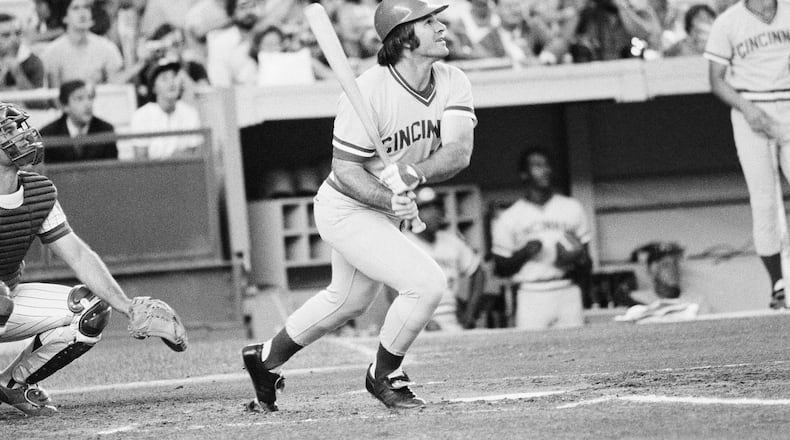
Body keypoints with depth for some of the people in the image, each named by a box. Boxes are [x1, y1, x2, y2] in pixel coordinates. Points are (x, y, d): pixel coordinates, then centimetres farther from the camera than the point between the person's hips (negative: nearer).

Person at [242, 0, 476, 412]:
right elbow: (345, 169, -20)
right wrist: (389, 200, -36)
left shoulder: (453, 84, -10)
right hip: (347, 210, -8)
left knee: (348, 300, 25)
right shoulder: (366, 93, -27)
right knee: (427, 282, -20)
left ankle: (266, 358, 46)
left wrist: (409, 173, -39)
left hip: (387, 210, 8)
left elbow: (458, 153, -21)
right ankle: (384, 377, 2)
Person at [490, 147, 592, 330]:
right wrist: (523, 254, -10)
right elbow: (500, 269, 7)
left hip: (568, 293, 2)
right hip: (531, 295, -2)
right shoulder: (509, 218, 6)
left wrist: (576, 259, -11)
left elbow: (587, 267, 12)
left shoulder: (571, 208, 12)